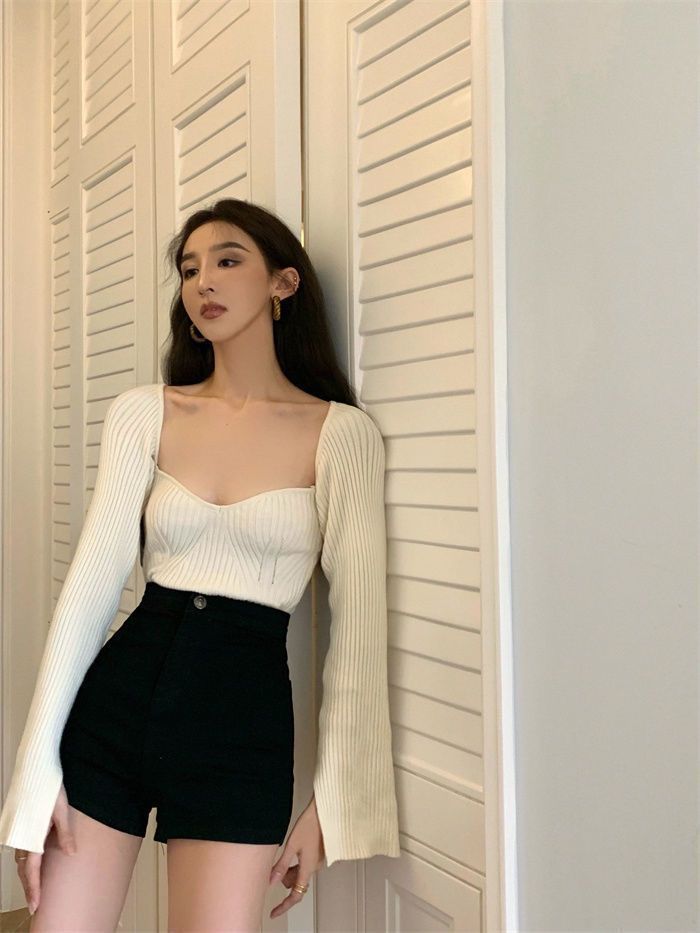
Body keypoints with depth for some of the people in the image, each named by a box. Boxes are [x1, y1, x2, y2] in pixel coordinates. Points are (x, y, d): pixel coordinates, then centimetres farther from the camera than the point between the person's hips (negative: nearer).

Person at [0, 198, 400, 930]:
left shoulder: (341, 432, -3)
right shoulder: (144, 412, 4)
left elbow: (356, 623, -4)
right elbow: (94, 578, -1)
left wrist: (330, 799, -6)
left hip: (246, 717, -2)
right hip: (116, 698, 3)